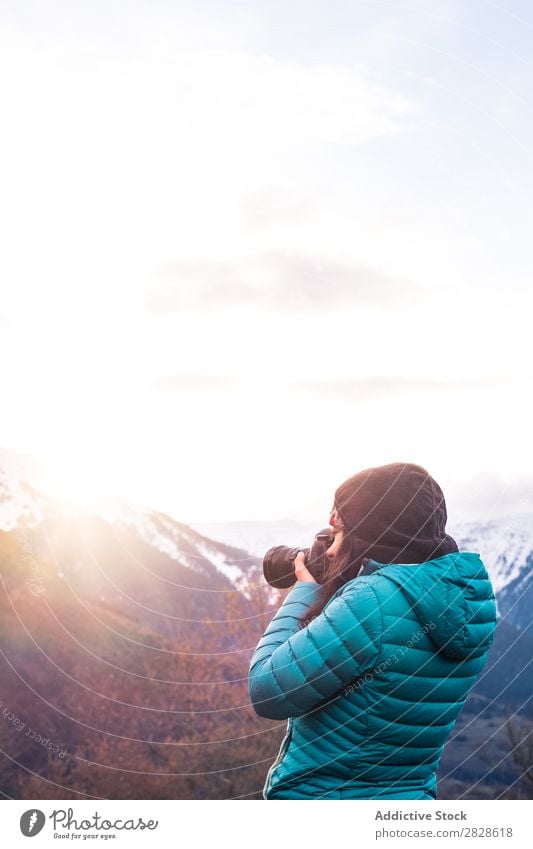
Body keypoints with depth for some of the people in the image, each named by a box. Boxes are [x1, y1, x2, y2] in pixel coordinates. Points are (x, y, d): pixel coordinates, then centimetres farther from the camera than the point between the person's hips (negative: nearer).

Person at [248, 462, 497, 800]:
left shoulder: (371, 603, -27)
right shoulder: (469, 596, -3)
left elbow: (267, 693, -22)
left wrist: (303, 591, -11)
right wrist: (327, 591, 1)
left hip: (315, 794, -7)